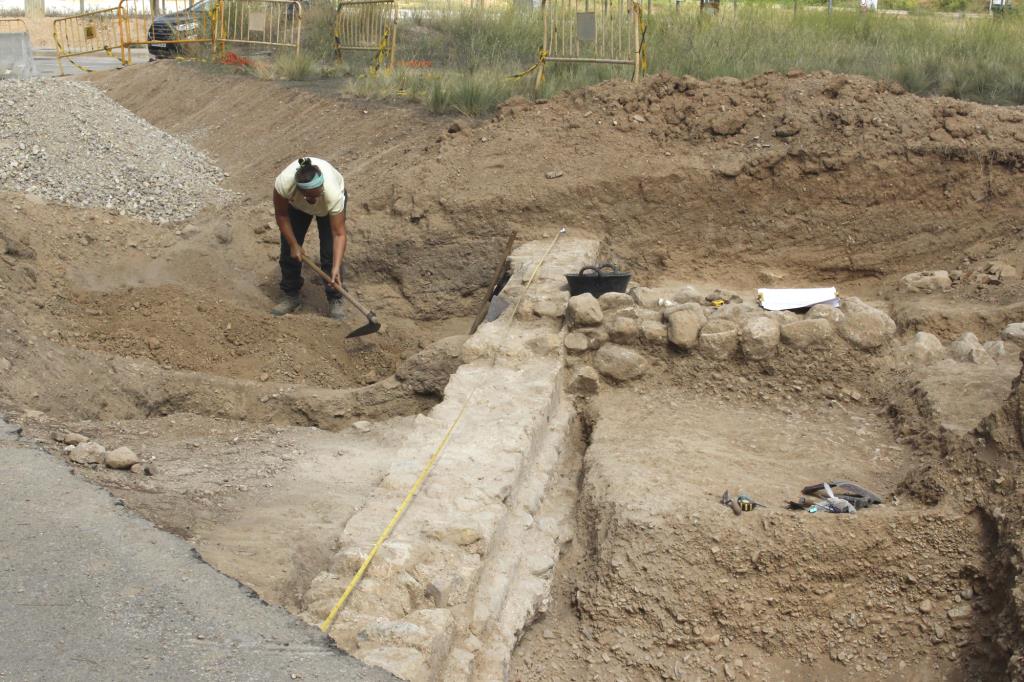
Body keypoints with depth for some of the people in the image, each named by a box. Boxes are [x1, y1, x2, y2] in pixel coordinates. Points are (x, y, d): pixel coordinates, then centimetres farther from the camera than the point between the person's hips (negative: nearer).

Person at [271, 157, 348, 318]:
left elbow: (339, 234, -38)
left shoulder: (334, 193, -44)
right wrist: (293, 244, -19)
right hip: (296, 205, 2)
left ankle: (335, 300, 0)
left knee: (330, 252, -12)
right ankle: (291, 296, 14)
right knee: (289, 251, -2)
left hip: (329, 206, -2)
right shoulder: (284, 182, -41)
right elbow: (281, 215, -21)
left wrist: (336, 268, -45)